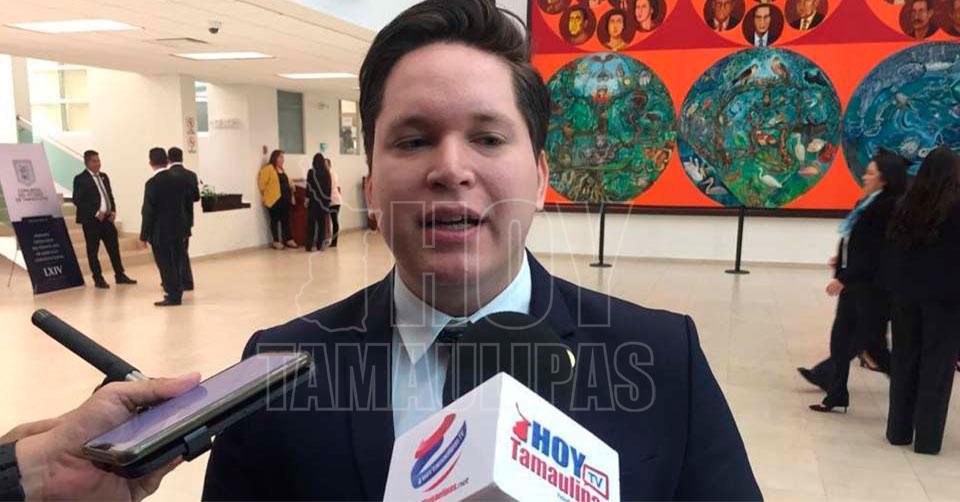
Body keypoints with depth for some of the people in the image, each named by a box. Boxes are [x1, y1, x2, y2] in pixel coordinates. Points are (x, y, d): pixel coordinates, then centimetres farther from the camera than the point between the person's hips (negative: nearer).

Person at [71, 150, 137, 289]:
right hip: (91, 220, -6)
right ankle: (98, 279, 10)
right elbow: (77, 200, -13)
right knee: (93, 250, 2)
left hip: (107, 218, 6)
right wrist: (95, 213, -18)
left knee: (114, 247, 9)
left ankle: (120, 275, 18)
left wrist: (113, 211, 2)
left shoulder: (104, 176, 13)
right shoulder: (80, 179, -7)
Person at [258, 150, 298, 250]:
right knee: (275, 220, 0)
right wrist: (266, 196, -6)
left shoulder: (281, 169, 18)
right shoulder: (268, 168, -9)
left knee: (286, 220, 10)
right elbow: (262, 183, -11)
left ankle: (288, 239, 16)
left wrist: (291, 195, 18)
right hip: (274, 199, -8)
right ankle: (276, 241, 5)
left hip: (285, 199, 8)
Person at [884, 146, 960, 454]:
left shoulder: (906, 206, 1)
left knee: (904, 361, 12)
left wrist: (895, 287, 12)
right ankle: (927, 438, 11)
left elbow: (893, 251, 6)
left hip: (907, 293, 4)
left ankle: (899, 431, 21)